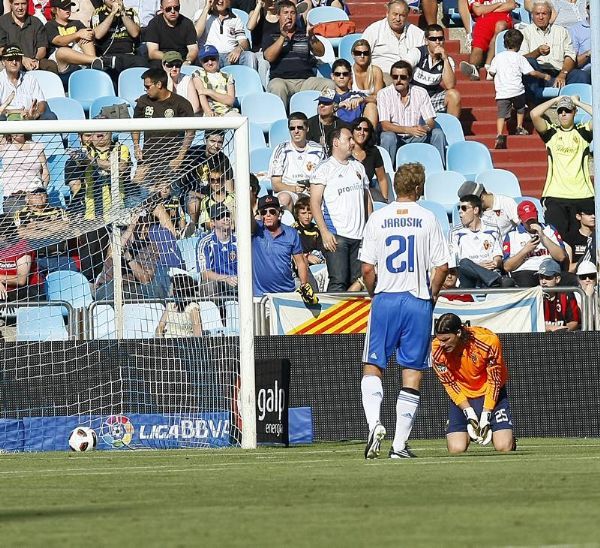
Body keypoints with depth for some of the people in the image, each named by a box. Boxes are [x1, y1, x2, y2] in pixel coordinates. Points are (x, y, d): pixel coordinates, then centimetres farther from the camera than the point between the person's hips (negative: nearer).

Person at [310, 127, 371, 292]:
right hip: (336, 234, -6)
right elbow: (315, 203, -7)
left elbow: (367, 198, 24)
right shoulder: (324, 168, -2)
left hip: (359, 235, 6)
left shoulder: (358, 167, 18)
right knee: (338, 282, -14)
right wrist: (324, 232, -16)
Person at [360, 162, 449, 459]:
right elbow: (442, 267, -4)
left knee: (372, 365, 9)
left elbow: (367, 269, -3)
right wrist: (432, 295, 11)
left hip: (385, 300, 0)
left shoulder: (378, 218, 0)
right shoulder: (428, 219, -2)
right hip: (418, 301, 0)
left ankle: (374, 422, -15)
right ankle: (400, 444, 3)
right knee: (412, 372, 4)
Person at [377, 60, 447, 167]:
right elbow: (385, 125, -15)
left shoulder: (420, 93, 1)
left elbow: (431, 122, -3)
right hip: (396, 138, -3)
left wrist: (426, 128, -30)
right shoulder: (384, 94, -6)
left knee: (438, 133, -20)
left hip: (416, 139, 3)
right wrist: (408, 130, -31)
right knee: (388, 137, -34)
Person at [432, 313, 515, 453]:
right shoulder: (437, 350, -21)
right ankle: (469, 435, 21)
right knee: (456, 449, -15)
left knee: (504, 447, -17)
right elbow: (450, 385, -10)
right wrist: (469, 414, -18)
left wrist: (485, 417, -19)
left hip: (491, 393, -2)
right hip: (462, 397, 2)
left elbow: (494, 381, -17)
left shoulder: (488, 341, -27)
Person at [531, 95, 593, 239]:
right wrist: (555, 100, 6)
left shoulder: (583, 132, 10)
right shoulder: (551, 132, 10)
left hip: (582, 196, 0)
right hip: (555, 196, 0)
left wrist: (578, 103, 4)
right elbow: (535, 114, -5)